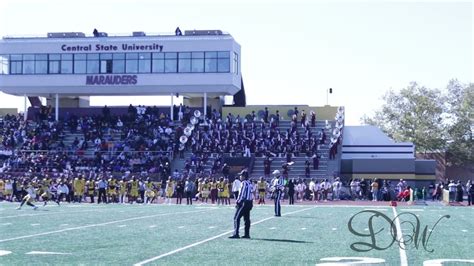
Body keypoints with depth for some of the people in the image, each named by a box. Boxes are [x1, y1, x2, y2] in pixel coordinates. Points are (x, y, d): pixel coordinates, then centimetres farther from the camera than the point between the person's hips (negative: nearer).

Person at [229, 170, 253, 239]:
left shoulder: (244, 183, -13)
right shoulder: (250, 183, 13)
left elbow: (241, 194, -16)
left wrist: (238, 202, -9)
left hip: (244, 202, -9)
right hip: (249, 202, 9)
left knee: (236, 218, -6)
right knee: (247, 218, 11)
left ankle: (236, 234, -10)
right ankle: (247, 234, 12)